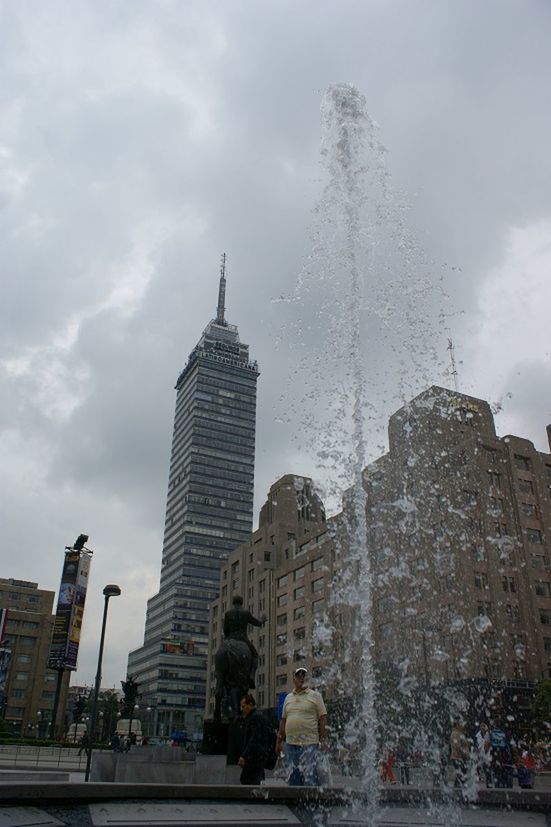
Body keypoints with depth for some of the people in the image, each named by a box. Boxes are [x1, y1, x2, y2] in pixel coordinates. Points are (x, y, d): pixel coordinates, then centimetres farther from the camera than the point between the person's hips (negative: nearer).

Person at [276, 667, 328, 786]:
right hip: (291, 743, 5)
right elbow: (283, 720, 19)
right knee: (294, 775, 9)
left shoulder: (315, 696, 3)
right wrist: (279, 741, 16)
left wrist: (323, 740, -9)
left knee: (310, 775, -8)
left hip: (309, 743, -5)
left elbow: (323, 718, -2)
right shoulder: (288, 698, 15)